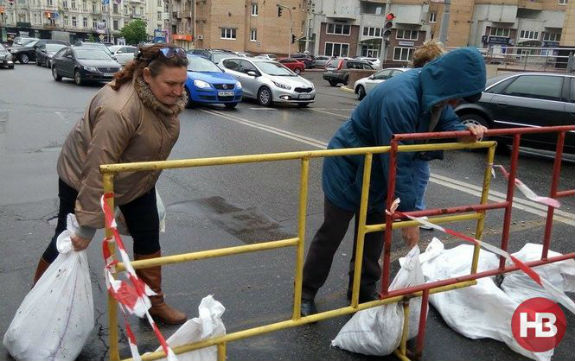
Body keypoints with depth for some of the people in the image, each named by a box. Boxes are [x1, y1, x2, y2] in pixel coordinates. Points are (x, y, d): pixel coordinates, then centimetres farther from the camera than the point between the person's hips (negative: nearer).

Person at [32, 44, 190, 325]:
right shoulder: (119, 109, -39)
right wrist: (88, 226, -35)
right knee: (68, 243, 7)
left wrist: (148, 180, 18)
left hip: (136, 179, 7)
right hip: (82, 178, -7)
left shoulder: (168, 96, -13)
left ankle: (154, 304, 24)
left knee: (148, 239, 9)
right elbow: (98, 170, -38)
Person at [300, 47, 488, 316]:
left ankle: (364, 290, 32)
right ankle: (306, 292, 20)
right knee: (332, 233, 3)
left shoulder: (432, 91, -9)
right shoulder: (400, 99, -36)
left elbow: (447, 121, 6)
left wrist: (465, 132, -20)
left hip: (378, 171, 8)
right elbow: (398, 163, -34)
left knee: (374, 233, 15)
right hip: (348, 168, -8)